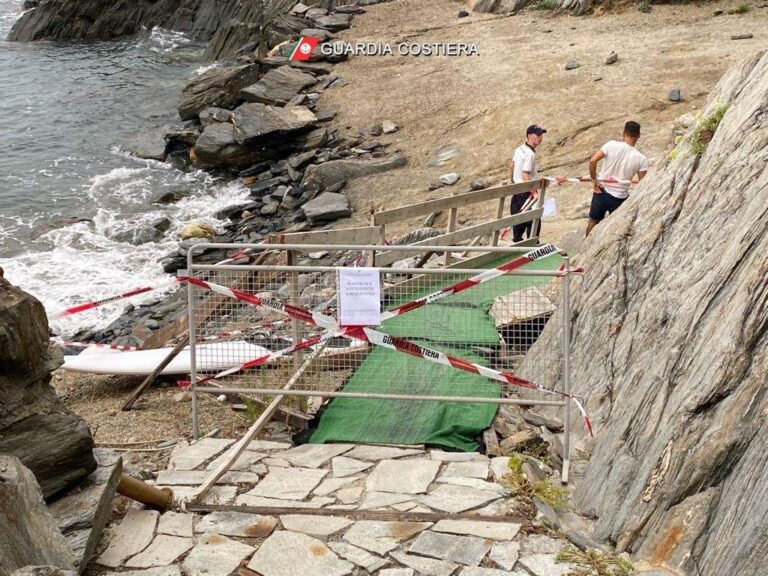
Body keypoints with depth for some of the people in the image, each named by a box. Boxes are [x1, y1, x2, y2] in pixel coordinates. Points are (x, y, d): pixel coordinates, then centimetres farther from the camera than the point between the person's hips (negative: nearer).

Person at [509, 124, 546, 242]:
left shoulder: (519, 149, 6)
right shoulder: (530, 154, -21)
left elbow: (511, 166, 17)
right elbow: (525, 175, -26)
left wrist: (512, 181, 30)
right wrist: (534, 193, -25)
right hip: (526, 192, -9)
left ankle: (517, 240, 30)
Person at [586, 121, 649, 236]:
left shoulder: (612, 145, -12)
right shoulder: (641, 159, -12)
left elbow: (593, 160, -19)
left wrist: (594, 180, -7)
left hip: (602, 191, 2)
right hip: (620, 197, -1)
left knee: (594, 221, 23)